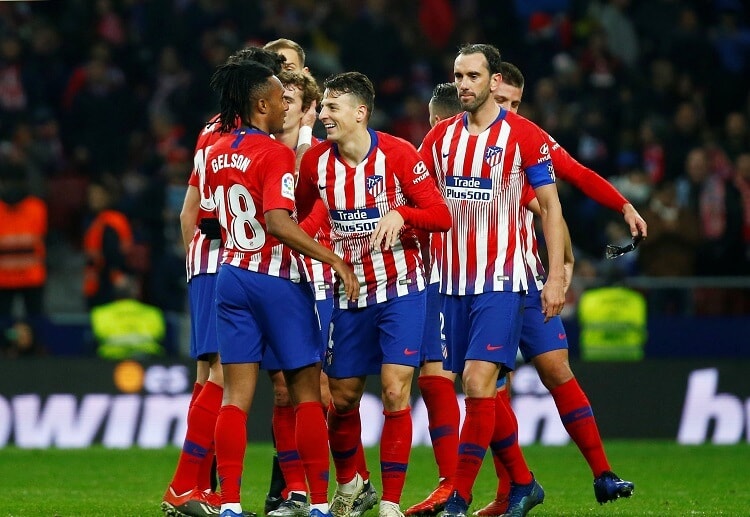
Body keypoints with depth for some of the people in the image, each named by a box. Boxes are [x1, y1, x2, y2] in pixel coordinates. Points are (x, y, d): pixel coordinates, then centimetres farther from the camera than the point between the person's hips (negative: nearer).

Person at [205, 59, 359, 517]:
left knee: (237, 394, 3)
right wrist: (334, 260, -23)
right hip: (277, 280, -6)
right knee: (307, 392, 4)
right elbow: (278, 223, -24)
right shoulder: (276, 154, -14)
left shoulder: (217, 153, 8)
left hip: (232, 276, 6)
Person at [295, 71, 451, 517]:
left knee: (395, 393, -12)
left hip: (400, 289, -4)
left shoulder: (398, 154, -14)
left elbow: (441, 215, -14)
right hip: (349, 293, 4)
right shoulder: (316, 160, -3)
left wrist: (399, 214, -32)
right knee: (342, 398, 9)